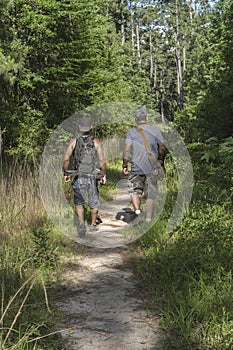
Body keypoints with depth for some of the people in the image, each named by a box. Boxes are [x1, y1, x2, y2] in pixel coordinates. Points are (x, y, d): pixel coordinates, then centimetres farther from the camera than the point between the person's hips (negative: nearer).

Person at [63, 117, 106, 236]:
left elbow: (66, 159, -4)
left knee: (79, 202, 4)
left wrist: (66, 173, 8)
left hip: (79, 178, 0)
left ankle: (81, 223, -16)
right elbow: (102, 160, -7)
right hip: (92, 177, 0)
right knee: (94, 202, 15)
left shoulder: (74, 142, 0)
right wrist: (103, 175, 4)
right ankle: (93, 225, 27)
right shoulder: (95, 141, -3)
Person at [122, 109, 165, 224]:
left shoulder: (131, 132, -2)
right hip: (152, 168, 1)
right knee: (150, 195, 8)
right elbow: (162, 148, 4)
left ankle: (138, 212, -4)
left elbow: (127, 149, -8)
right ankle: (148, 219, 7)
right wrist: (161, 163, 15)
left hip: (137, 167, -1)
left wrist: (125, 165, -1)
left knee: (135, 191, 15)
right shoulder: (155, 130, 2)